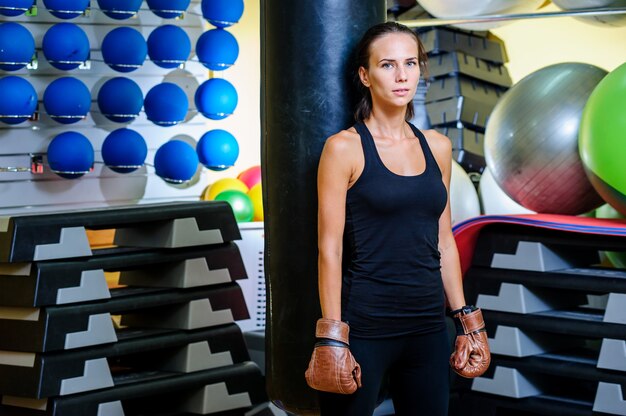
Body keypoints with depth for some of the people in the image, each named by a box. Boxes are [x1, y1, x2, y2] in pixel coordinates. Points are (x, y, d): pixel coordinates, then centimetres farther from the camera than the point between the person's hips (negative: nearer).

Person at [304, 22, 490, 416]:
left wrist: (467, 318, 11)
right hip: (364, 324, -5)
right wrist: (332, 339, -13)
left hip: (428, 324, 5)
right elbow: (330, 248, -8)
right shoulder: (344, 147, -6)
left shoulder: (437, 147, 9)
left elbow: (444, 240, 14)